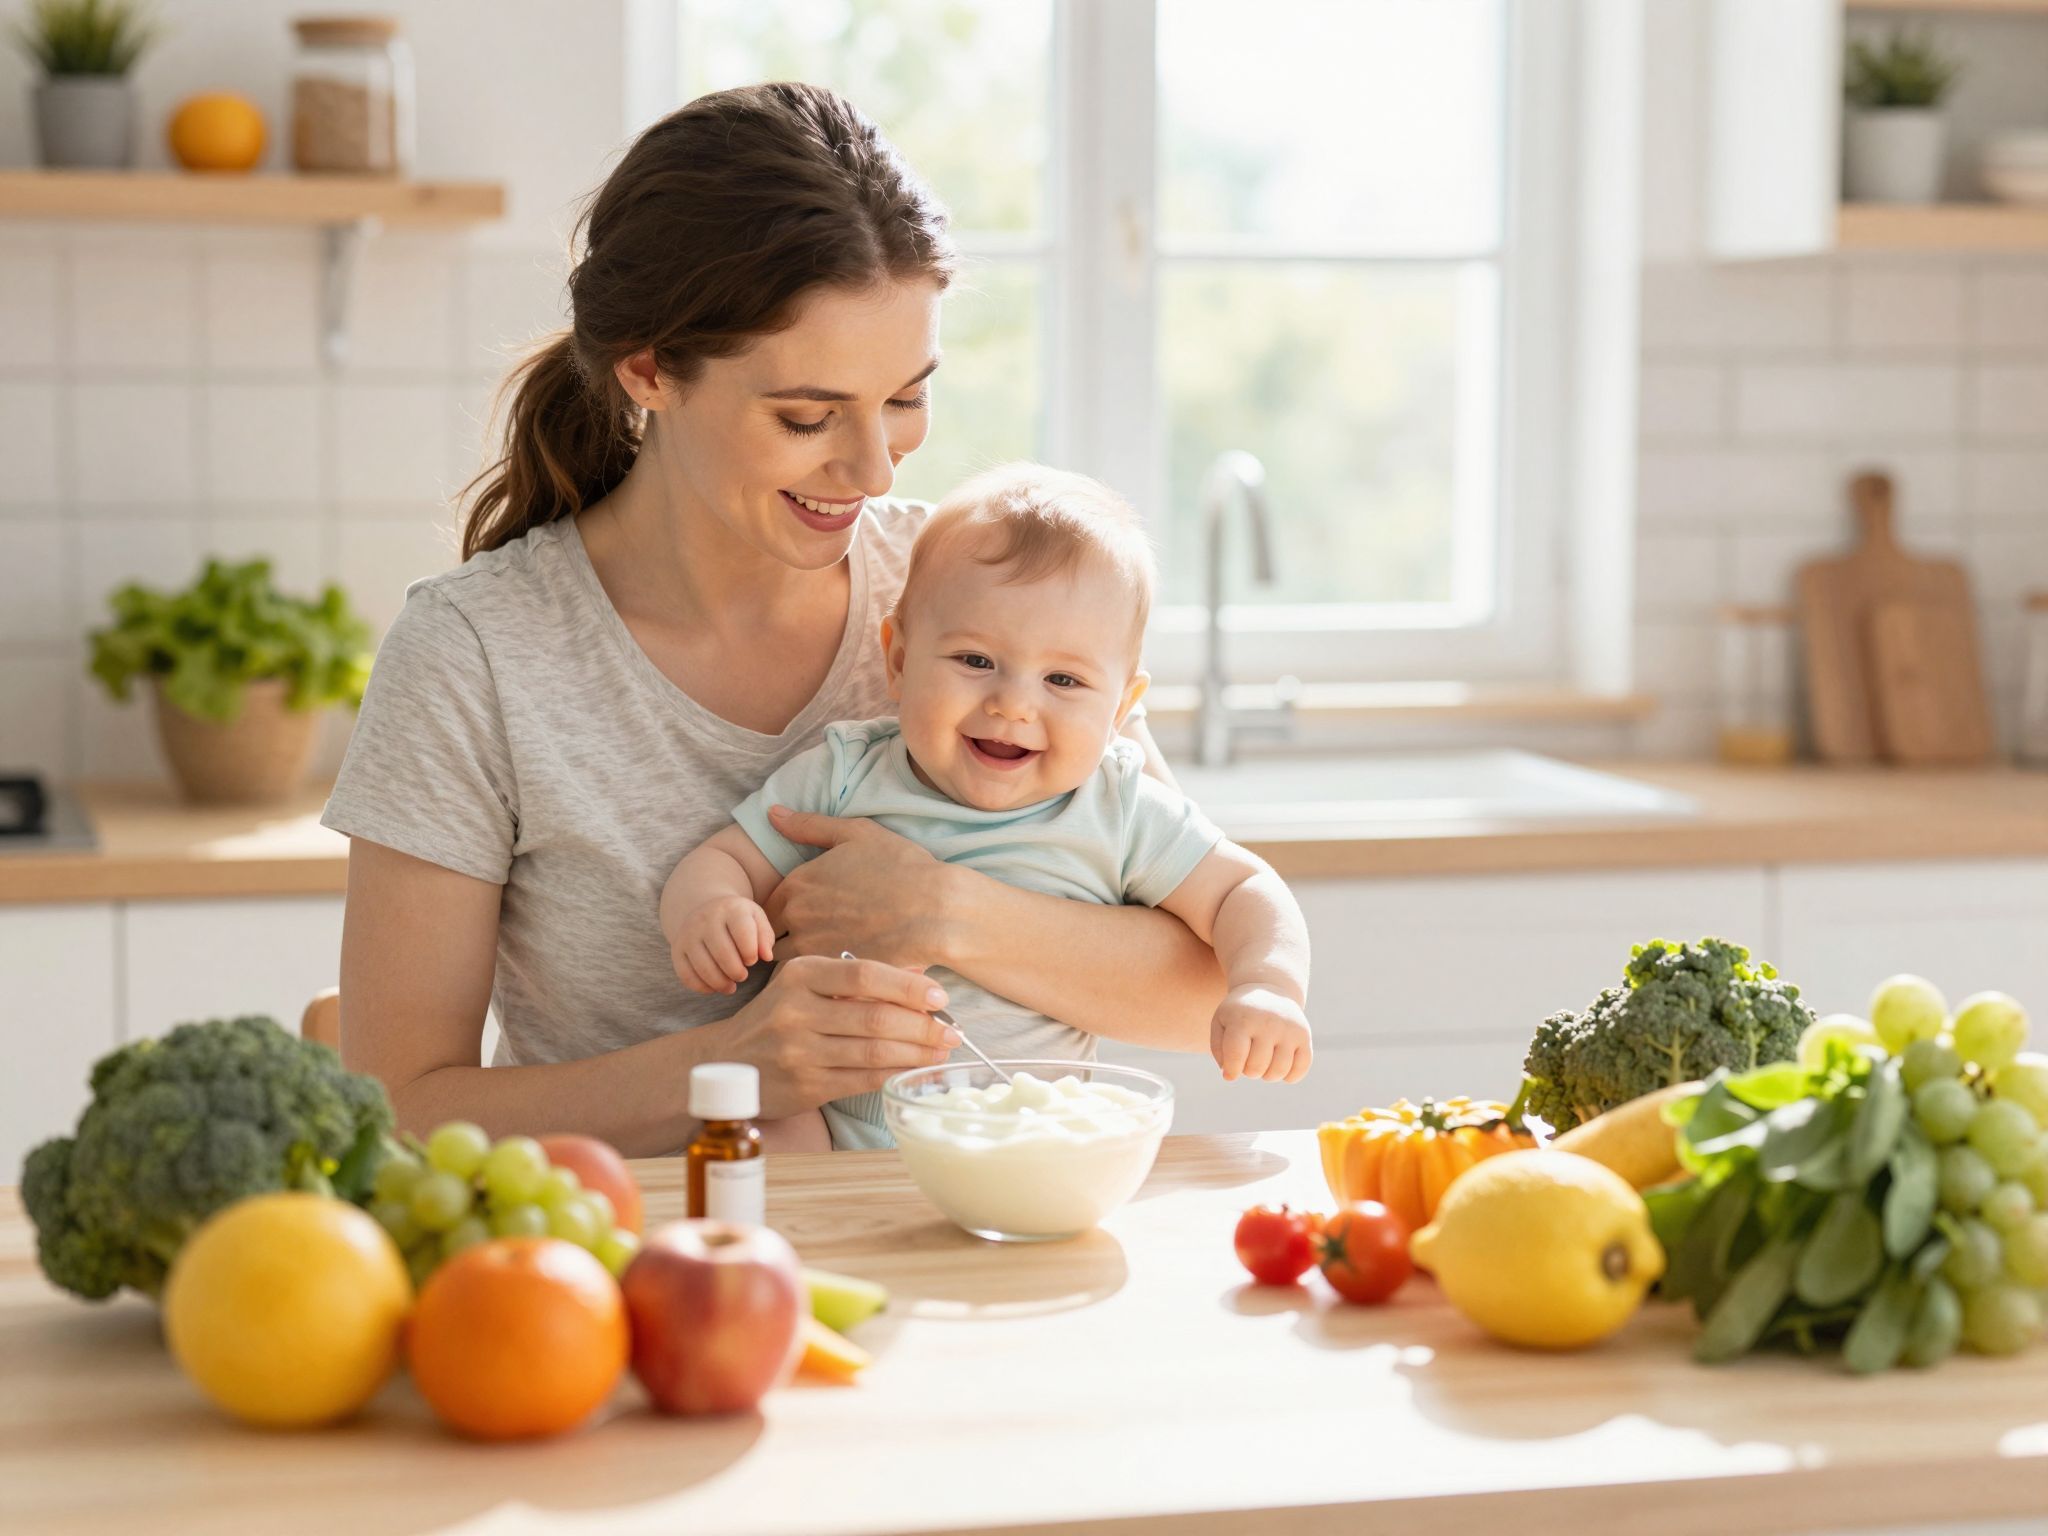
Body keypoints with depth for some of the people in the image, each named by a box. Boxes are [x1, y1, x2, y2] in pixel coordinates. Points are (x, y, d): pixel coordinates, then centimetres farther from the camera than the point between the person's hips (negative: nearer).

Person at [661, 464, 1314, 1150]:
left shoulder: (1119, 812, -3)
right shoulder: (842, 778, 0)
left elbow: (1244, 892, 1)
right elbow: (724, 860, 4)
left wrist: (1266, 989, -21)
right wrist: (705, 912, -21)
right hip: (835, 1128, 0)